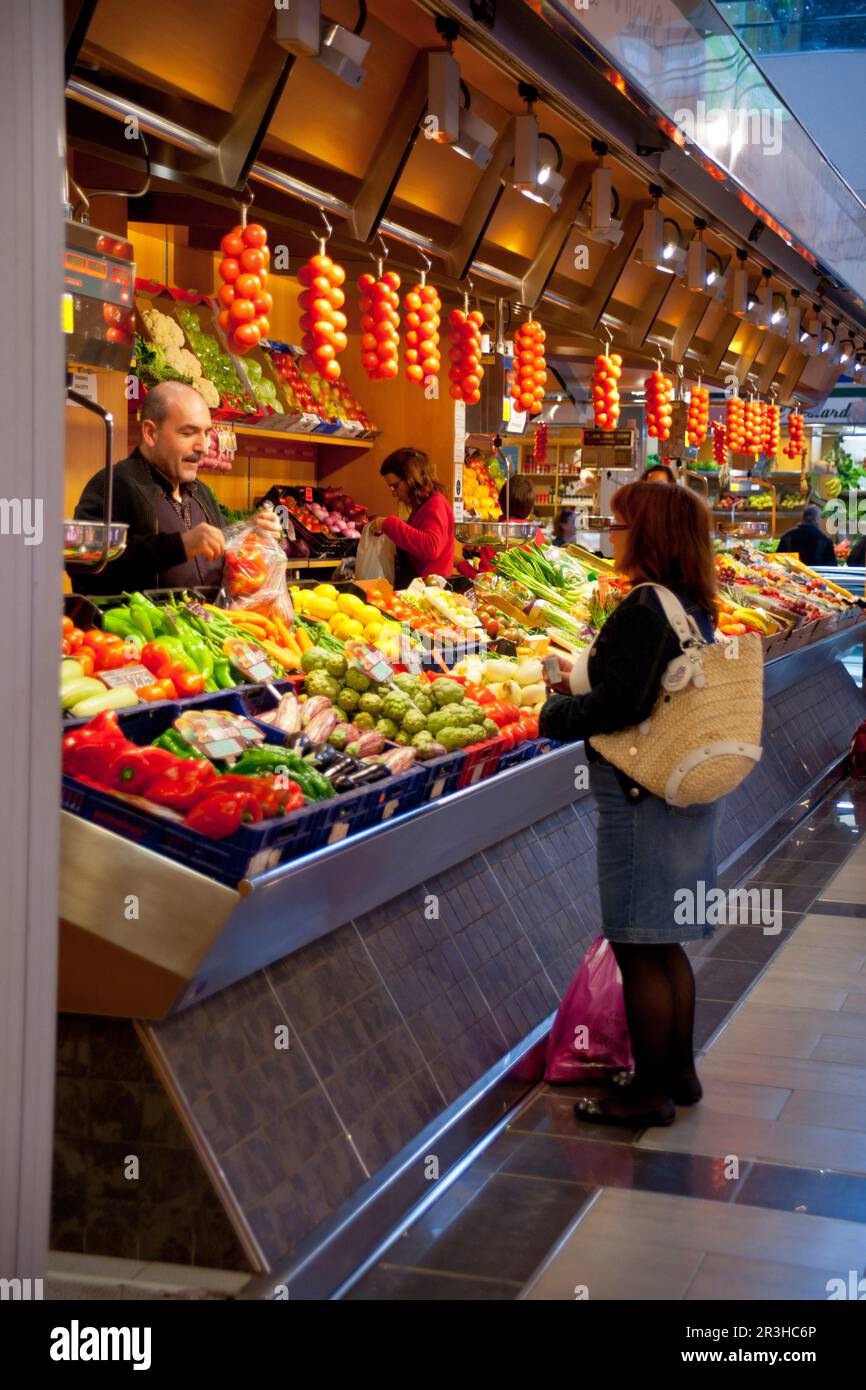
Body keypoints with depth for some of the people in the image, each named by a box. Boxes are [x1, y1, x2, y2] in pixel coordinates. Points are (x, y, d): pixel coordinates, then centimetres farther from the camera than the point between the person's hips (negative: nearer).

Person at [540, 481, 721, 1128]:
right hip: (687, 795, 9)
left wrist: (556, 715, -6)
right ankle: (679, 1073, 29)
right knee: (667, 946, 18)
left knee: (639, 950, 0)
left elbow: (620, 704, -23)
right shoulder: (694, 608, 10)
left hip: (643, 798, -9)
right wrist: (583, 680, 15)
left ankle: (650, 1093, 10)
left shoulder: (644, 607, -18)